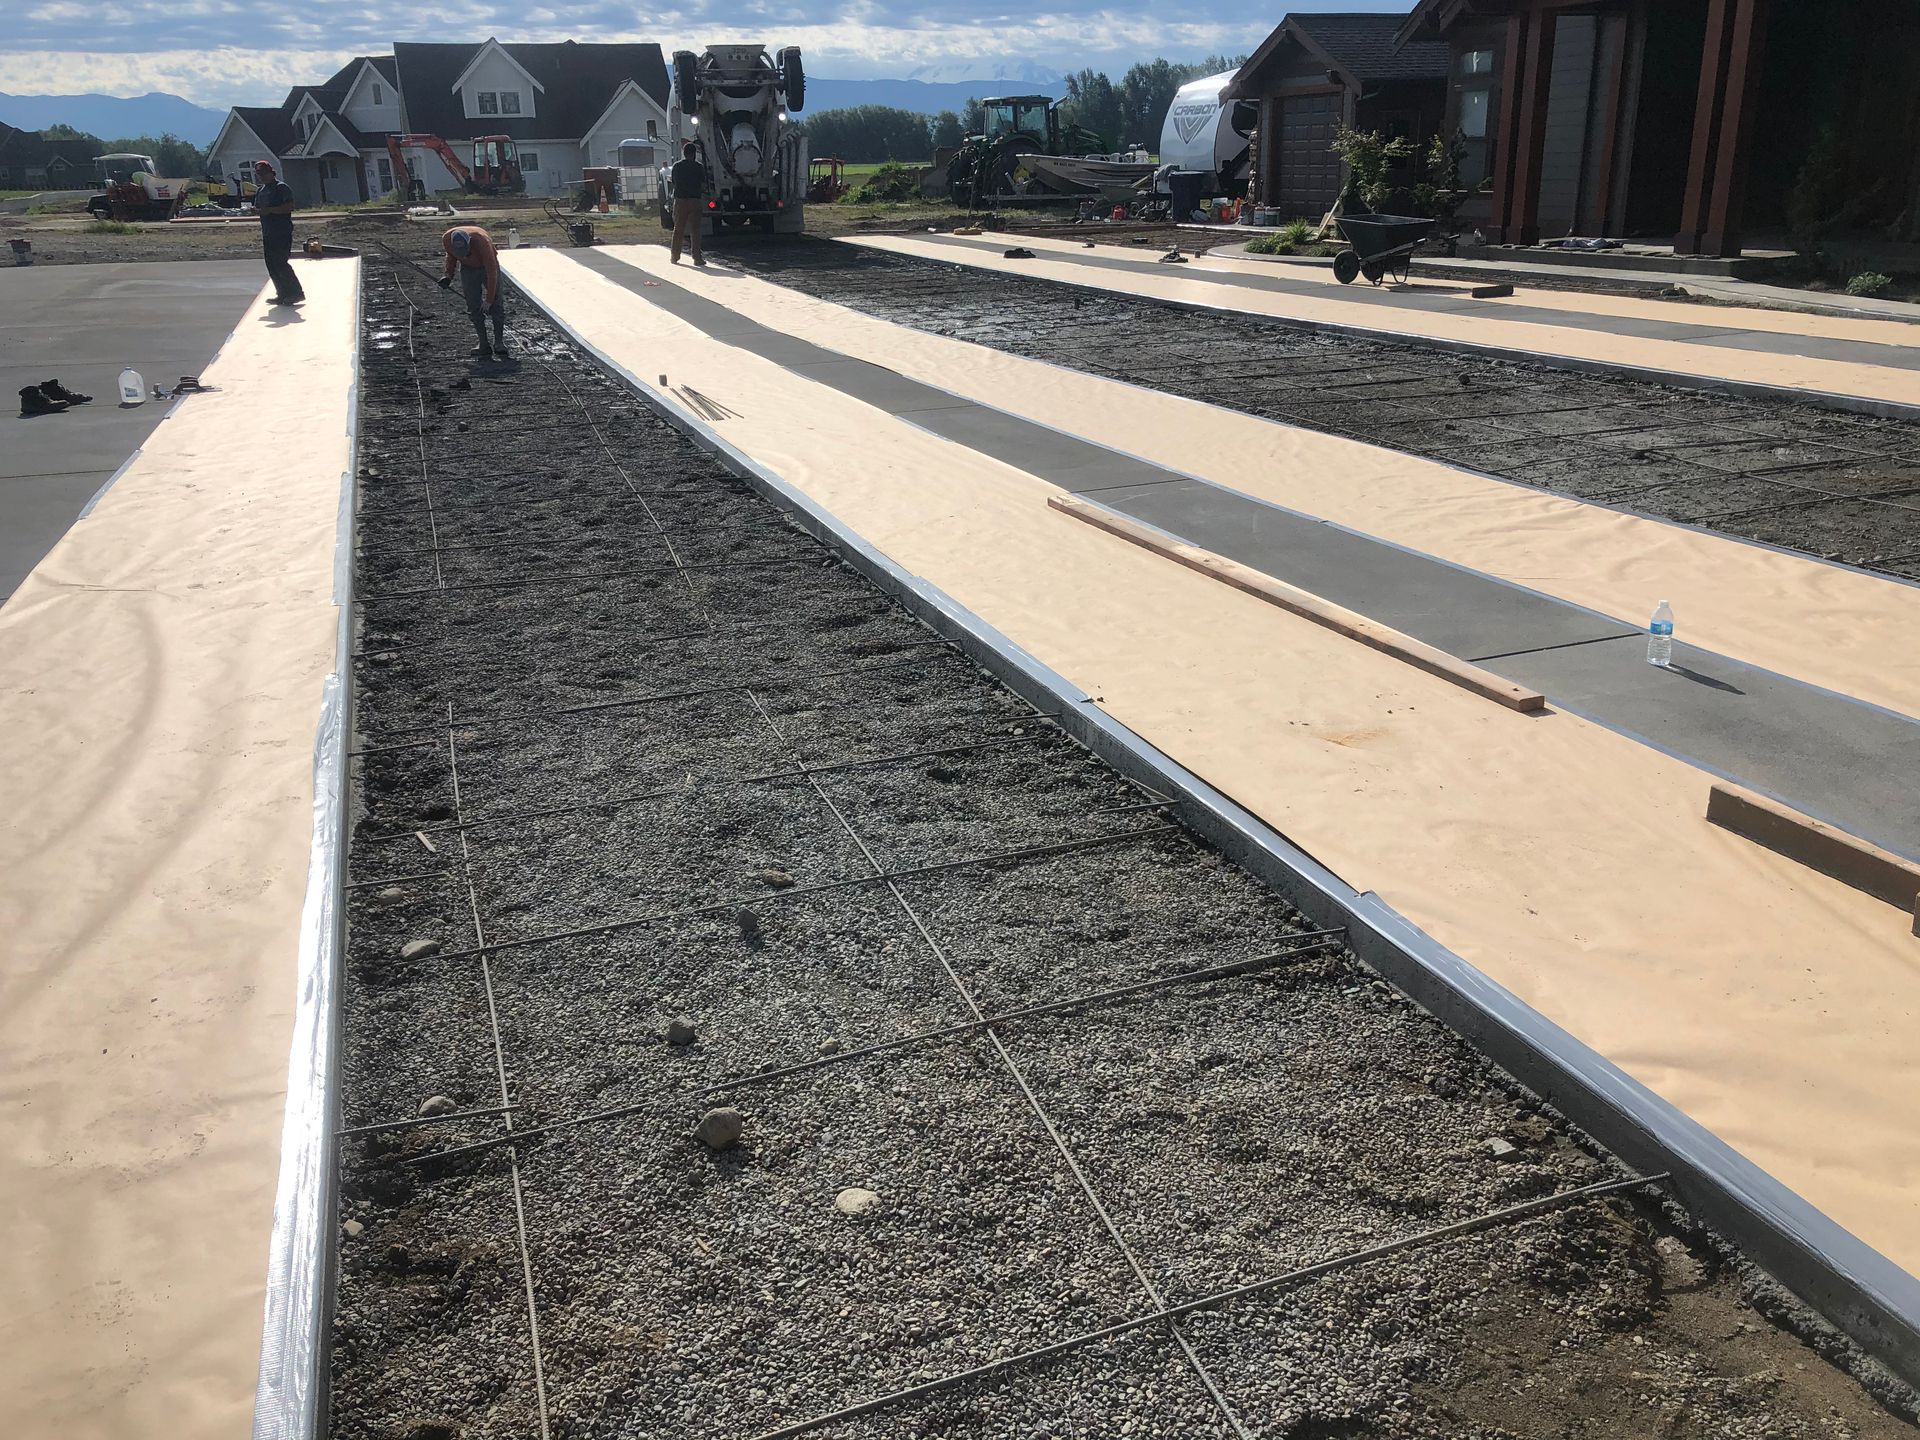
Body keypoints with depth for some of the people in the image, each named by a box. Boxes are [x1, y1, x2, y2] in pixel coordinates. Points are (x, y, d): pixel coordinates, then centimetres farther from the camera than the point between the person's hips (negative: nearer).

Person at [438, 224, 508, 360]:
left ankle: (499, 343, -1)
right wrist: (448, 275, -7)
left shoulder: (482, 241, -38)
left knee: (496, 305, -8)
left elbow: (492, 272, -30)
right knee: (474, 308, -3)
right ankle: (483, 346, 1)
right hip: (468, 268, 3)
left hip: (487, 266, -3)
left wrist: (489, 299, -27)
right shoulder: (446, 239, -25)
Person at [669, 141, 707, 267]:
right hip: (695, 200, -2)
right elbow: (703, 185, -2)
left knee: (678, 229, 10)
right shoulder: (699, 167, -2)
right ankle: (697, 258, -3)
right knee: (695, 230, 1)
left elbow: (674, 183, 8)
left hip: (680, 200, 2)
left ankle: (675, 257, 14)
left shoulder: (677, 166, 4)